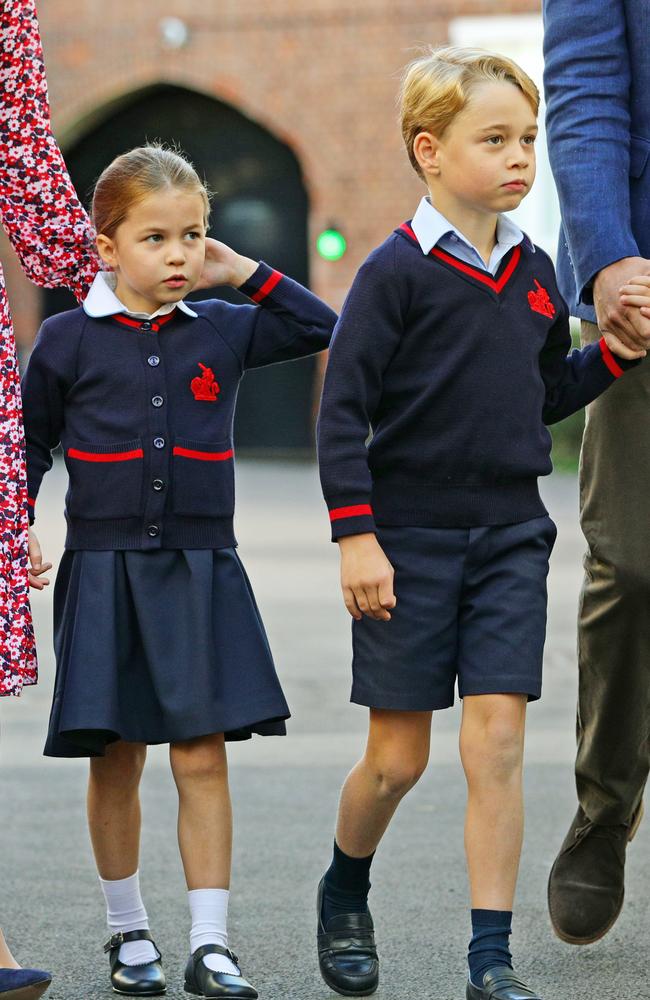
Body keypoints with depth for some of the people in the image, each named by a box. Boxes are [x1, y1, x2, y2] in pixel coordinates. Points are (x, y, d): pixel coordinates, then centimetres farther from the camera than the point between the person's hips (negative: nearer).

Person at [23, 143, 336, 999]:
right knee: (116, 760, 5)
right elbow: (29, 448, 8)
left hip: (200, 573, 1)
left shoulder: (222, 332, 6)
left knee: (202, 757, -2)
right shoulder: (68, 341, 0)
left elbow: (326, 328, 14)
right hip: (103, 569, -1)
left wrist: (247, 275, 6)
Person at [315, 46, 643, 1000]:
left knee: (496, 742, -4)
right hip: (410, 536, -4)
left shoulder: (533, 270, 8)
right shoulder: (397, 270, -9)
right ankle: (345, 894, 32)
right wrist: (356, 536, -14)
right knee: (398, 756, 3)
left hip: (510, 535, 4)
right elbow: (342, 409, -10)